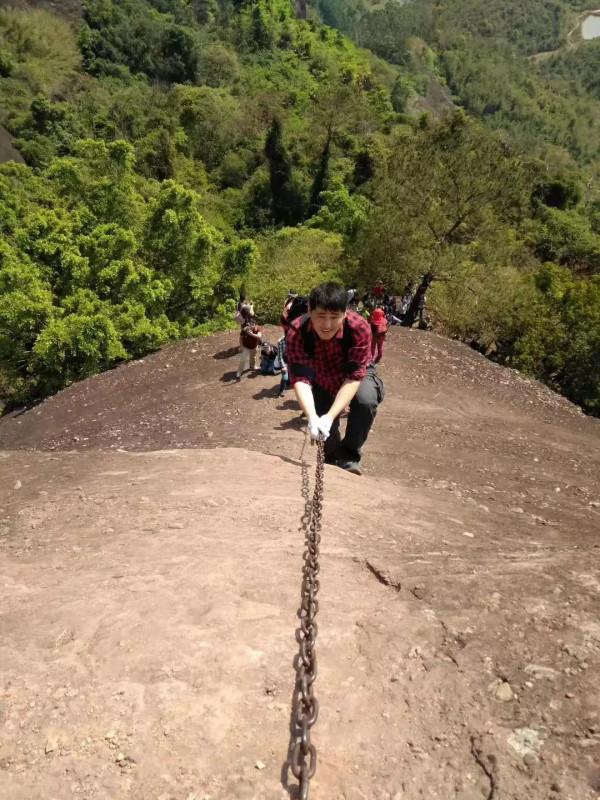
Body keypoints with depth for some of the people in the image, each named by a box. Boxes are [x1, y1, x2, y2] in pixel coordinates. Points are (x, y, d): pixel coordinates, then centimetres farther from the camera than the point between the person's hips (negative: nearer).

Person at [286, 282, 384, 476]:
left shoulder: (359, 328, -37)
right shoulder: (297, 332, -33)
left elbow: (354, 376, -37)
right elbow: (300, 379, -37)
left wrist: (330, 416, -48)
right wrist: (312, 417, -55)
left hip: (356, 376, -2)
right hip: (322, 381, 2)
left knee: (365, 400, -31)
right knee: (321, 428, -7)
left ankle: (349, 456, -9)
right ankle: (334, 458, 29)